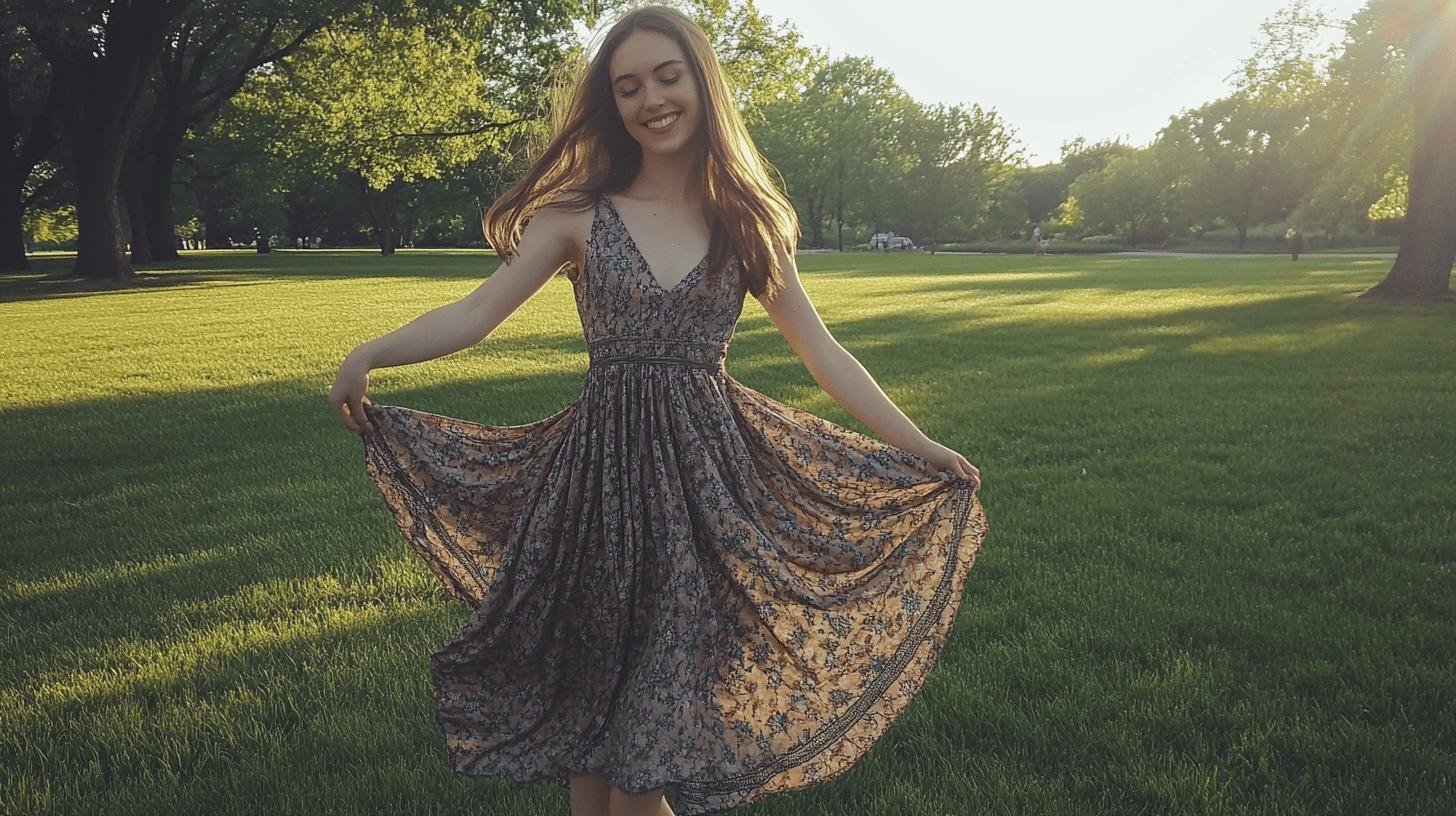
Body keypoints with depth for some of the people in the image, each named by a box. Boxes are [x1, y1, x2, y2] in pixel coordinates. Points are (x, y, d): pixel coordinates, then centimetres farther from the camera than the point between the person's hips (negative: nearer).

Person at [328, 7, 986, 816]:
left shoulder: (745, 220, 4)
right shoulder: (580, 214, 1)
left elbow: (820, 348, 6)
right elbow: (478, 313, -2)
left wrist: (920, 447, 4)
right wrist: (371, 354, -17)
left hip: (712, 468, 0)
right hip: (601, 468, 0)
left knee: (670, 699, 6)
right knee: (592, 679, 11)